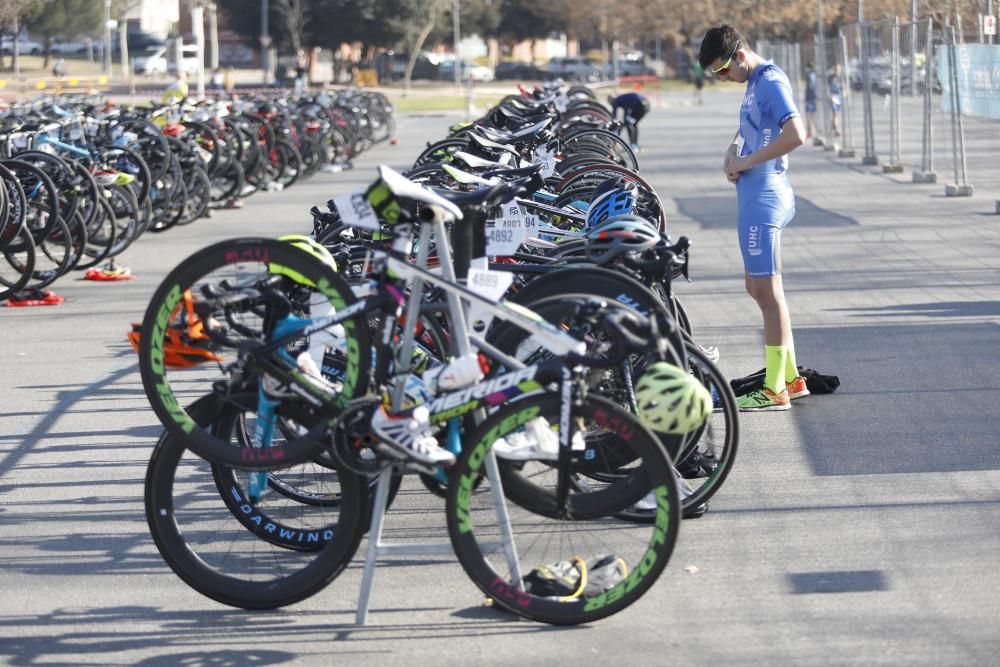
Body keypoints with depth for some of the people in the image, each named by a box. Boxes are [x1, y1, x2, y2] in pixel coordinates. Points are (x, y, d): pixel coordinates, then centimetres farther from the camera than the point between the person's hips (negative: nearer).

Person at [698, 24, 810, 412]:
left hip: (764, 197, -11)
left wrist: (747, 161, -18)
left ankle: (775, 391, -2)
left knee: (768, 291, -6)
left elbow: (796, 136, -26)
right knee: (757, 287, 16)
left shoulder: (770, 82, -15)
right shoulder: (755, 83, 15)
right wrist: (733, 151, 9)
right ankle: (790, 378, 22)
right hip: (756, 196, 11)